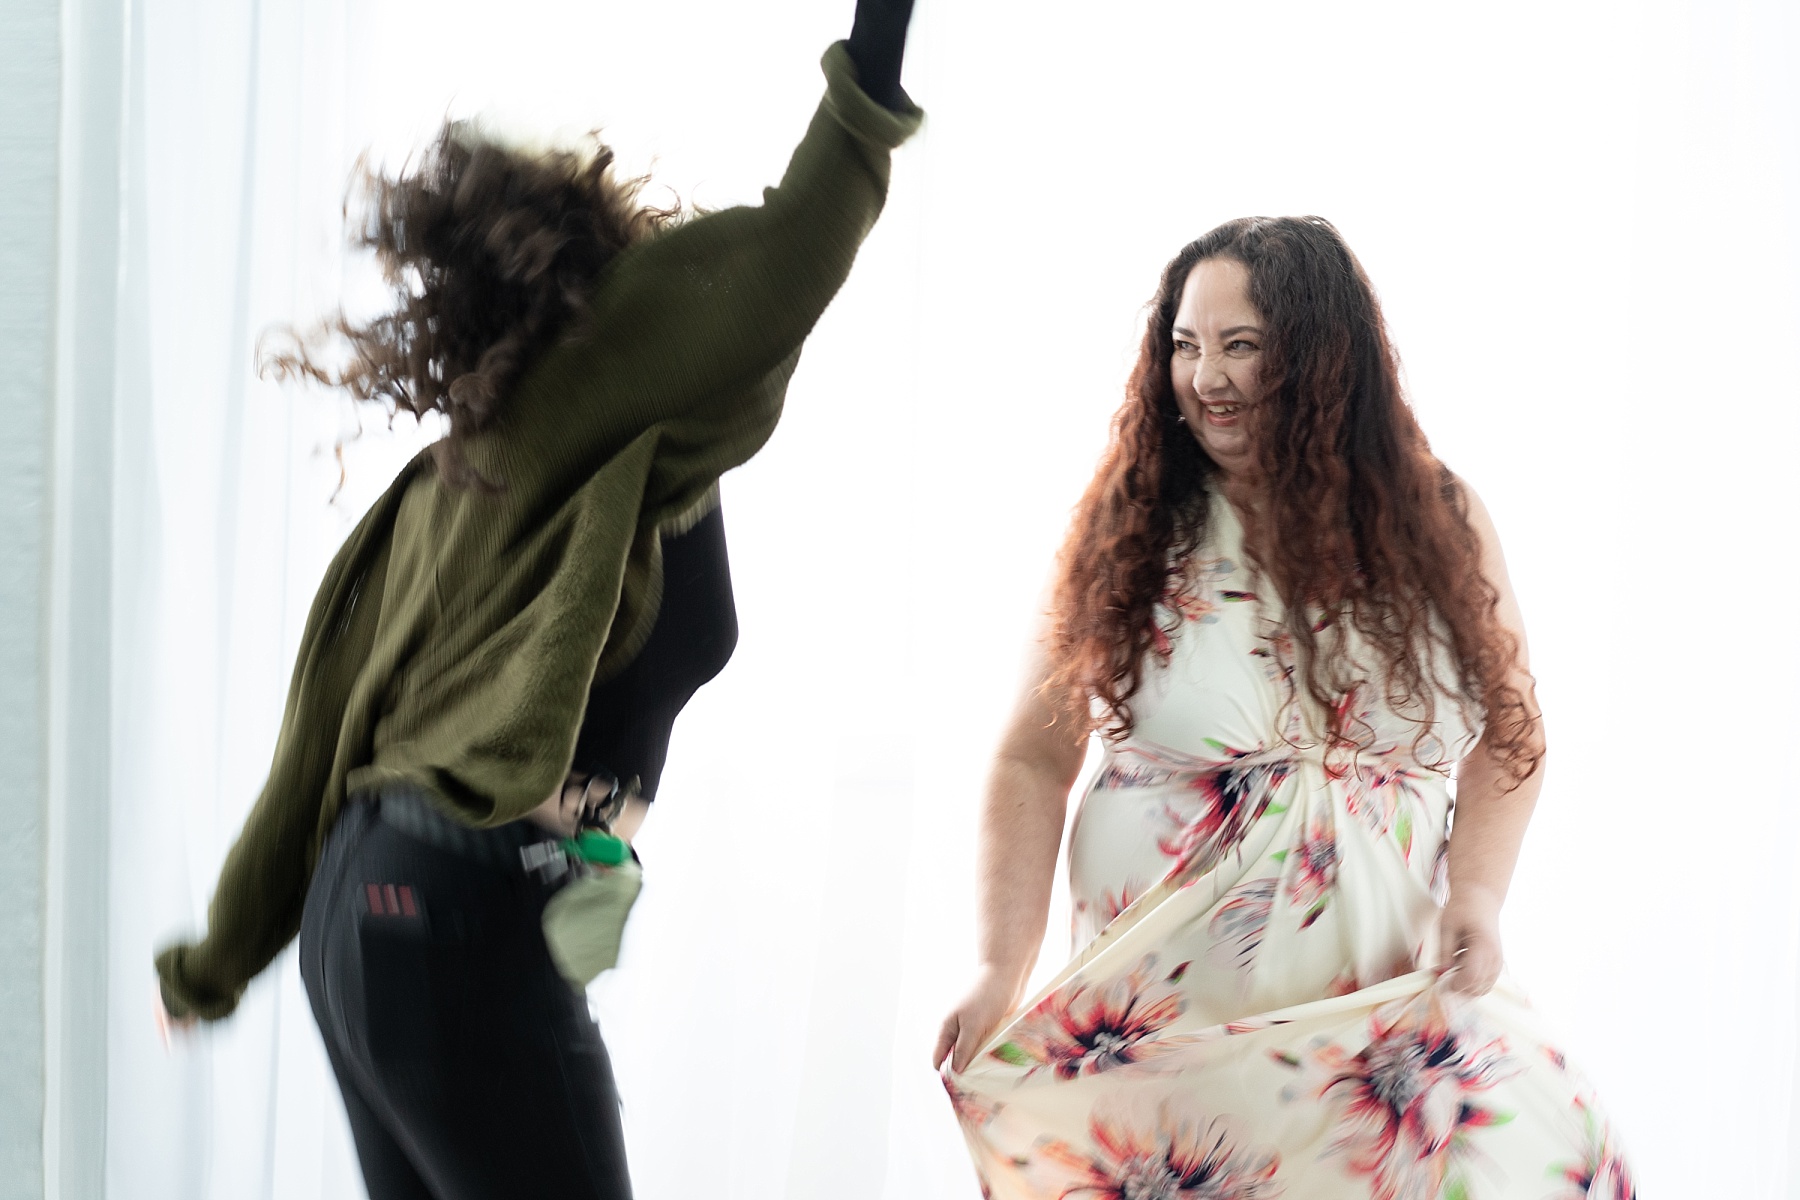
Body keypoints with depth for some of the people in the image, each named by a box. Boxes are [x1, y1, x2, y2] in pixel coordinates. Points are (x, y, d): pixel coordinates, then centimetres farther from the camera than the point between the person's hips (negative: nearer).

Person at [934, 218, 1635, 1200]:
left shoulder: (1438, 522, 4)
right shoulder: (1124, 531, 0)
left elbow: (1507, 732, 12)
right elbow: (1033, 762, 0)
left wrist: (1475, 897, -4)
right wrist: (1001, 969, -10)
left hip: (1393, 987, 1)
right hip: (1166, 1002, -1)